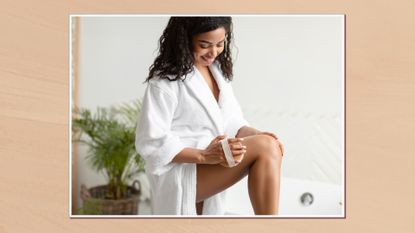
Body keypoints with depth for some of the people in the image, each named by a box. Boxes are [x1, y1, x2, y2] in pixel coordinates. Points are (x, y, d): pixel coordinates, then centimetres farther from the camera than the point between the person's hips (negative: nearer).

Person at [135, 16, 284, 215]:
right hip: (178, 174, -8)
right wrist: (203, 155, -27)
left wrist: (257, 135, -10)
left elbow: (233, 123, 12)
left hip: (209, 173, 8)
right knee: (266, 148, -24)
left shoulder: (219, 71, 14)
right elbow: (151, 142, -15)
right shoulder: (165, 81, -10)